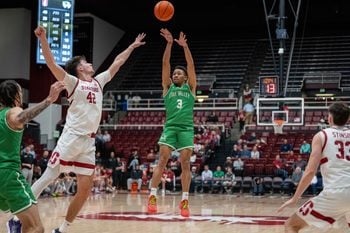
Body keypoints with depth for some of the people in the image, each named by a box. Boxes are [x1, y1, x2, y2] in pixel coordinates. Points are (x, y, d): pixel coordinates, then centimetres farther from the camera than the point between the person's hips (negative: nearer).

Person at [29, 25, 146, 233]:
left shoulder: (98, 82, 18)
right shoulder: (73, 82, 1)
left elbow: (117, 63, 27)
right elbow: (51, 63, -12)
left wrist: (132, 46, 31)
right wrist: (43, 38, -23)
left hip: (89, 142, 6)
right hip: (71, 138, -6)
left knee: (85, 189, 2)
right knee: (47, 179, -7)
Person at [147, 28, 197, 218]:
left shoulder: (190, 87, 14)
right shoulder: (168, 87, 15)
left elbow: (191, 66, 2)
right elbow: (165, 64, 5)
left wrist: (185, 46, -9)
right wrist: (169, 44, -5)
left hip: (186, 128, 0)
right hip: (170, 127, 0)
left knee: (185, 164, -3)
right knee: (162, 160, -9)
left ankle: (184, 201, -1)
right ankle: (152, 196, -10)